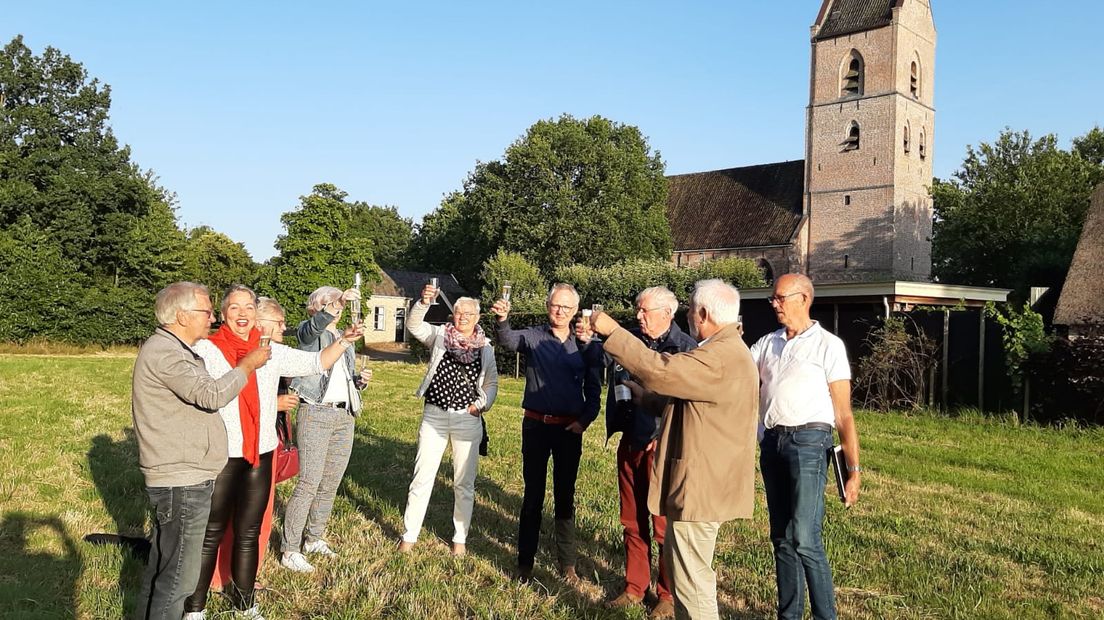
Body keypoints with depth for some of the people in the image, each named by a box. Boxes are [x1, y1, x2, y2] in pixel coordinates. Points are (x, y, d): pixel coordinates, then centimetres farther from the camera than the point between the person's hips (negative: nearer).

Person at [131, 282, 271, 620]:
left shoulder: (176, 350, 16)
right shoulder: (162, 352, -18)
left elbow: (200, 395, 24)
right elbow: (213, 394, -25)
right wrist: (248, 364, -12)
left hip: (180, 478, 11)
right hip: (181, 482, -11)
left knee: (163, 568, 22)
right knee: (178, 578, -3)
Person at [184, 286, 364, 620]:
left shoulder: (272, 351, 5)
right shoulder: (205, 350, -6)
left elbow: (317, 363, 7)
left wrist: (344, 341, -6)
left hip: (260, 457, 4)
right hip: (221, 457, -4)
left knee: (249, 533, 16)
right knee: (211, 534, 6)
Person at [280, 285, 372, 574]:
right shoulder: (308, 332, 0)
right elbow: (315, 326, -27)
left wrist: (360, 379, 3)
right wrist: (339, 302, -42)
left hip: (345, 416, 7)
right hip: (315, 413, -7)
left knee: (331, 484, 10)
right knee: (309, 483, -9)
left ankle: (313, 538, 25)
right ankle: (290, 550, -1)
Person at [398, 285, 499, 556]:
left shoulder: (485, 348, 5)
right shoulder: (439, 335, 2)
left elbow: (491, 383, 11)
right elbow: (414, 325, -15)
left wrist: (481, 403, -6)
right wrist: (424, 302, -32)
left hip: (468, 419, 1)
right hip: (434, 415, -1)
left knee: (464, 482, 8)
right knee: (422, 477, 3)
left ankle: (460, 538, 22)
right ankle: (409, 535, 15)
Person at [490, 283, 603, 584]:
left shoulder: (586, 345, 2)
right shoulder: (533, 337, -2)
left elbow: (594, 390, 6)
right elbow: (508, 340, -23)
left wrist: (585, 420, -9)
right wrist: (502, 319, -44)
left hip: (570, 429, 1)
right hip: (536, 425, -1)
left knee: (565, 496, 11)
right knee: (533, 495, 8)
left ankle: (568, 564, 21)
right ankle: (525, 561, 19)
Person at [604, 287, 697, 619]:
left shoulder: (687, 347, -9)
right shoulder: (629, 339, 6)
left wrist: (662, 435, -16)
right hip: (630, 442, 5)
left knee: (664, 525, 3)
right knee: (633, 520, 15)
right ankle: (634, 588, 29)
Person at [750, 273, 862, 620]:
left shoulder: (827, 345, -3)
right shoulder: (768, 343, 14)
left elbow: (843, 414, -5)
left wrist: (854, 471, -9)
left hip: (808, 442, -6)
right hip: (772, 442, 6)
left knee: (805, 539, -11)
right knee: (781, 537, 12)